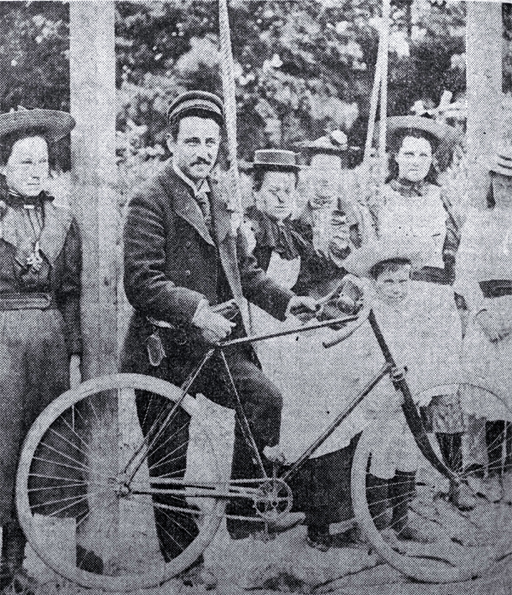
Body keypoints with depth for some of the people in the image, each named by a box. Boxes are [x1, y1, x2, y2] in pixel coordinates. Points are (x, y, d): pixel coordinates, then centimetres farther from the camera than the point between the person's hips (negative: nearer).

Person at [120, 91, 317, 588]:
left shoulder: (215, 200, 14)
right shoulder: (150, 201, -10)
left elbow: (243, 269, 15)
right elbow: (141, 281, -18)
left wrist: (284, 300, 1)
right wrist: (196, 310, -29)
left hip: (213, 341, 6)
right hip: (164, 348, -6)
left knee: (264, 397, -19)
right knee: (170, 463, 6)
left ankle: (246, 510, -2)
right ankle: (182, 559, 24)